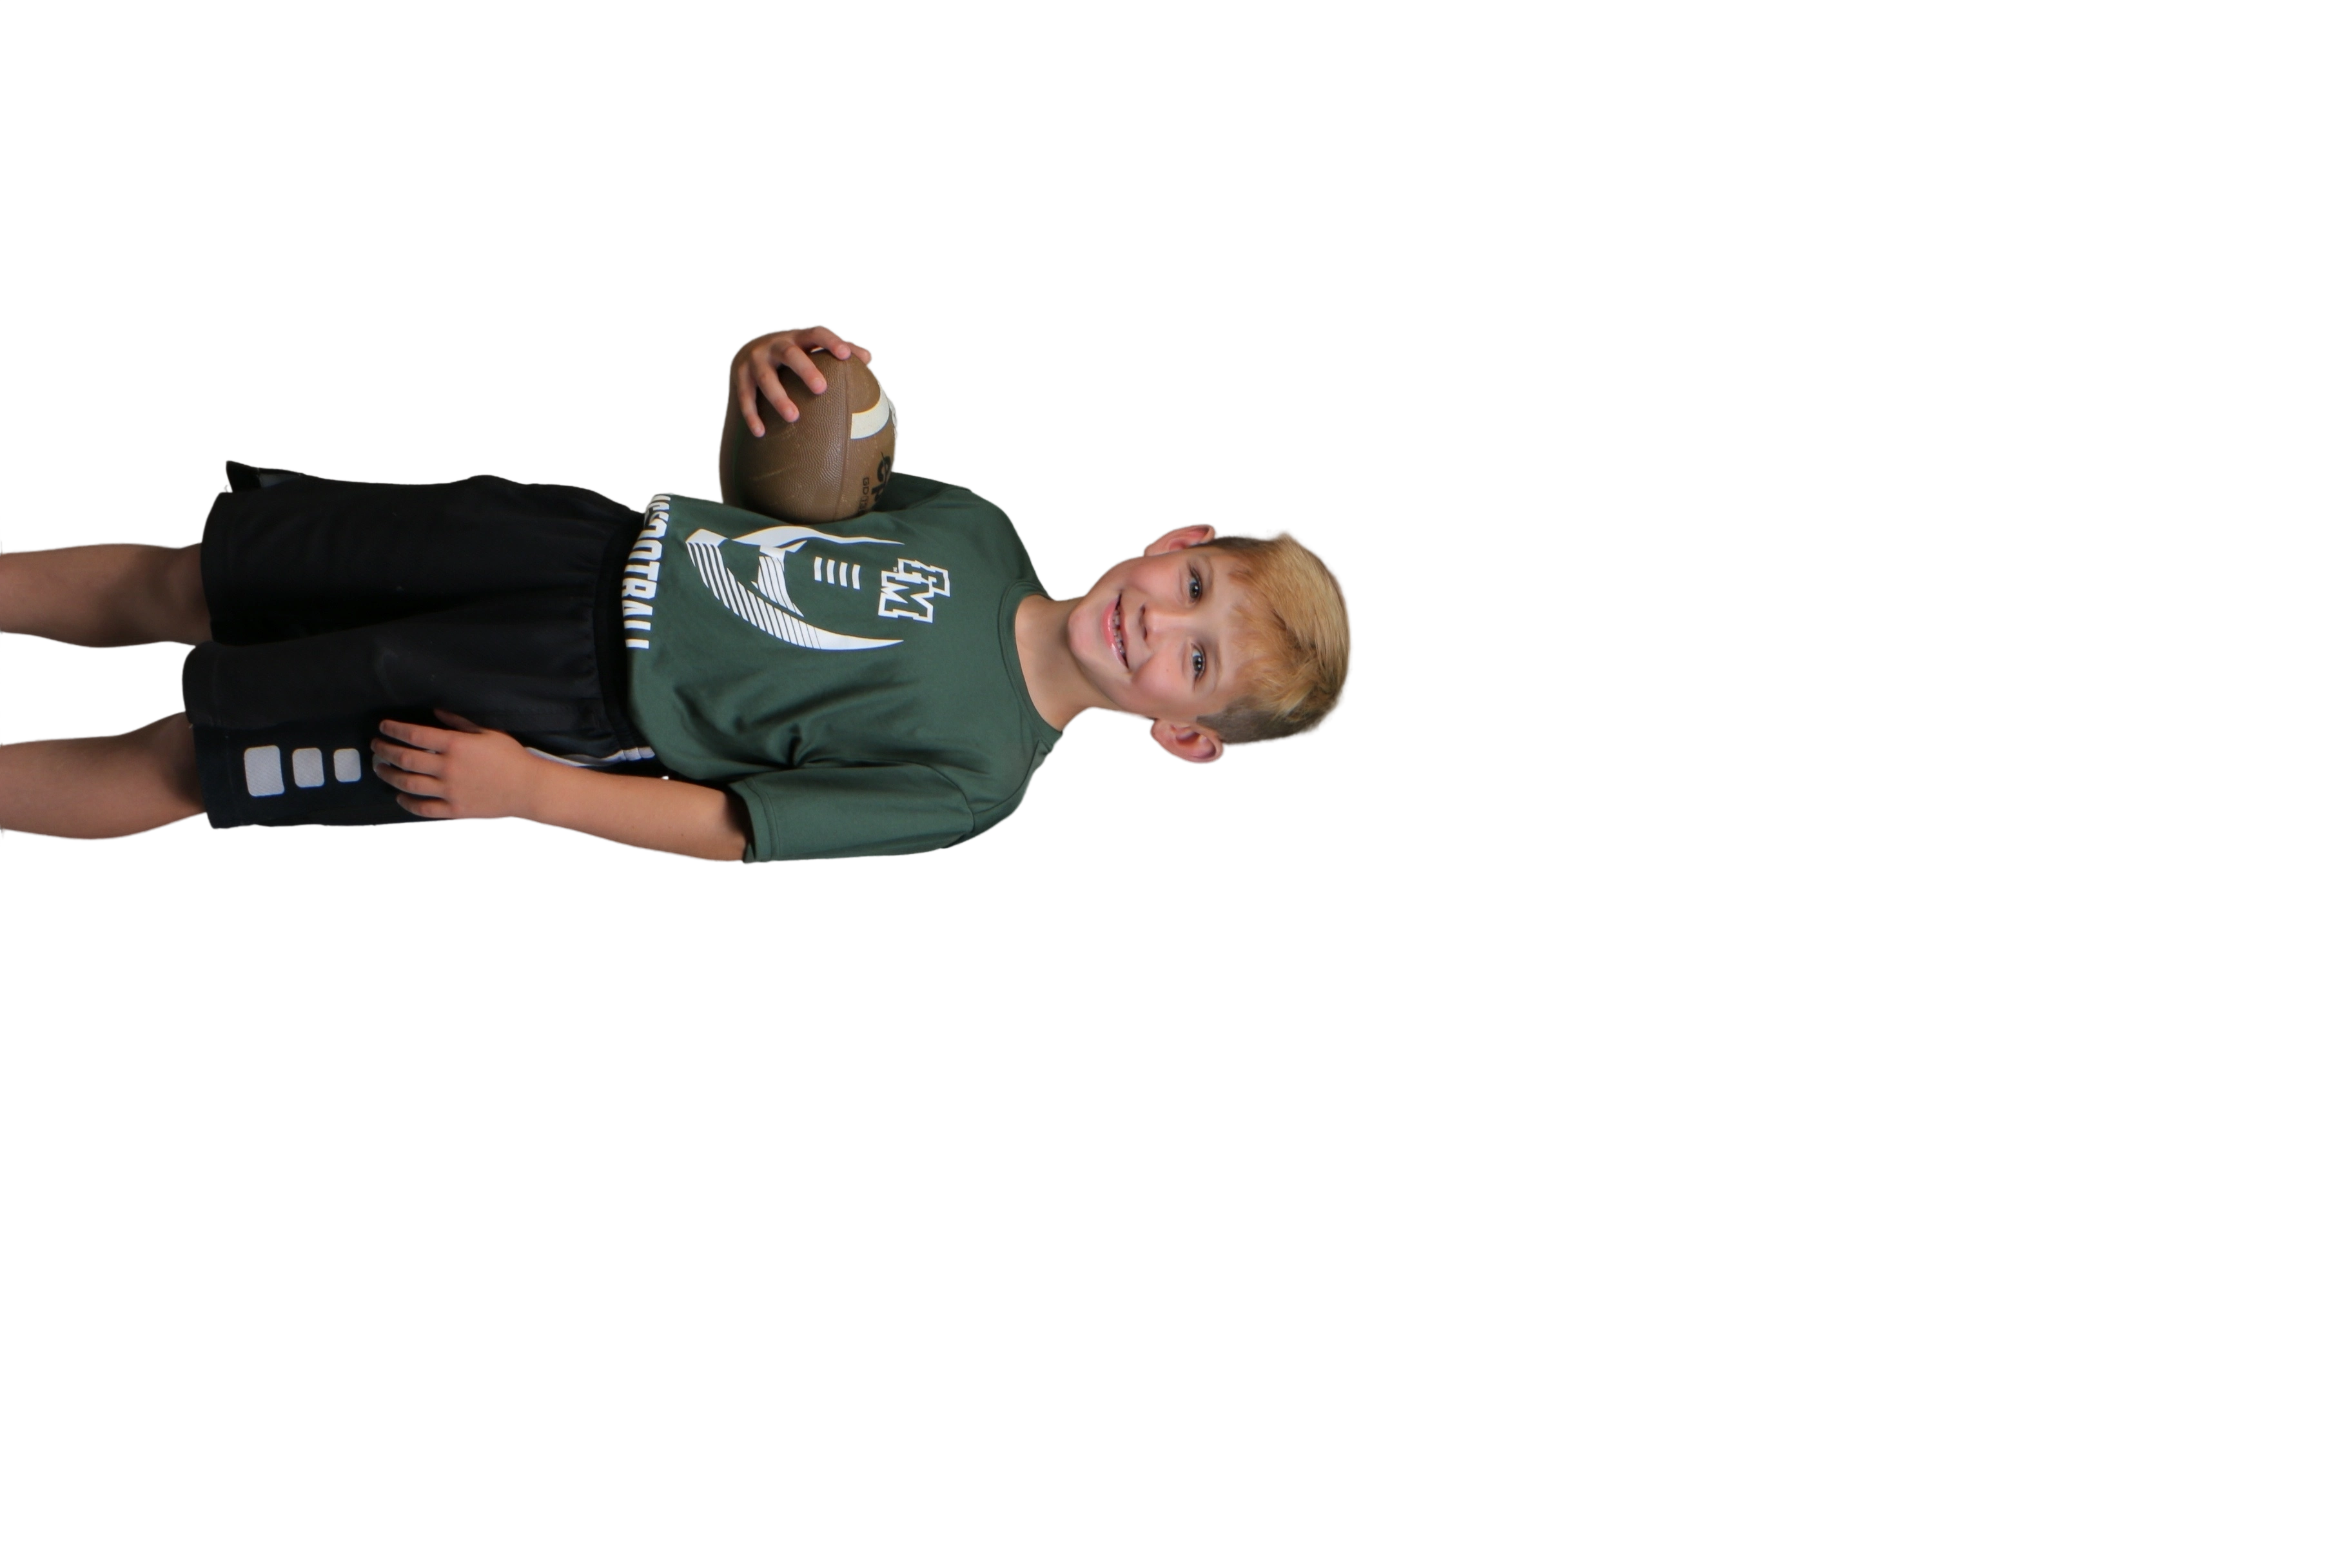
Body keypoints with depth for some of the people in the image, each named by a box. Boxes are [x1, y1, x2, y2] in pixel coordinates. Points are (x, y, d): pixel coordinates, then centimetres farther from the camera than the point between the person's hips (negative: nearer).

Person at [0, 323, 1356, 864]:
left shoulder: (975, 775, -17)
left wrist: (529, 793, -22)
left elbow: (731, 827, -17)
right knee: (176, 584, 8)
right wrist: (777, 358, -10)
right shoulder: (981, 527, 0)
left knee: (163, 771, -8)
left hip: (573, 705, -5)